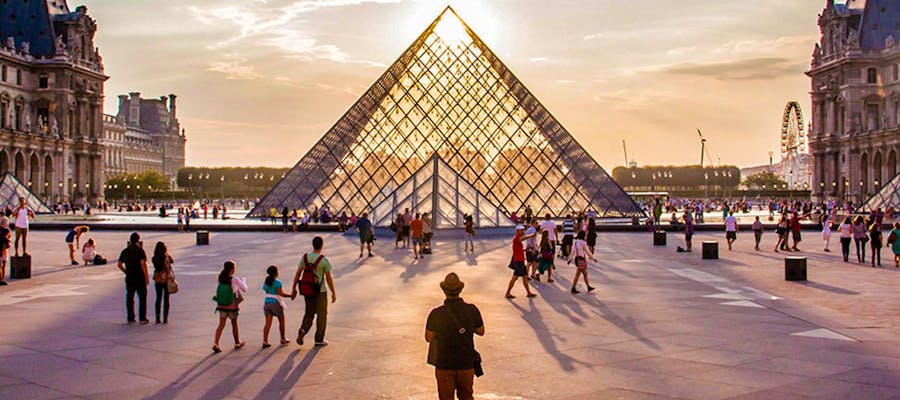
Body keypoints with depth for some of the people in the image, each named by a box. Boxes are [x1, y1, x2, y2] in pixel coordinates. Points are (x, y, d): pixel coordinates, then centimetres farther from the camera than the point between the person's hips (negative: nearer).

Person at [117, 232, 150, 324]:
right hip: (140, 277, -4)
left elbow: (119, 264, 6)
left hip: (129, 278, 4)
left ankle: (130, 318, 10)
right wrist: (147, 277, -13)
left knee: (129, 298, 10)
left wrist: (126, 272, 16)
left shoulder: (125, 251, 7)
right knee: (142, 297, 4)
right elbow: (143, 263, -16)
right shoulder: (140, 250, -9)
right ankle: (142, 318, 1)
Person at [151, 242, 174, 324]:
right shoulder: (167, 258, -11)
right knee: (166, 299, 6)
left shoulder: (154, 259, -6)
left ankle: (158, 318, 13)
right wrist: (167, 253, 7)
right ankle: (165, 318, 4)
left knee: (158, 299, 13)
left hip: (157, 279, 2)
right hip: (166, 279, -2)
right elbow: (172, 261, 8)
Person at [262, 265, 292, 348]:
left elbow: (266, 292, 9)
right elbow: (281, 293, -18)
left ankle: (265, 341, -10)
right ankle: (283, 339, 24)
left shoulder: (266, 282, 8)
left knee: (268, 323, 2)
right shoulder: (277, 282, -11)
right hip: (275, 303, -5)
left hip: (267, 303, 5)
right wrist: (290, 295, -9)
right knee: (281, 320, 14)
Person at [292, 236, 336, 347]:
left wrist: (293, 289, 9)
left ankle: (302, 330, -5)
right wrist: (333, 293, -1)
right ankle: (319, 340, 17)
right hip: (320, 291, -4)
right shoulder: (324, 260, -15)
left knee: (309, 313, 20)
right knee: (321, 314, 11)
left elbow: (297, 274, 0)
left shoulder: (305, 257, -2)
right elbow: (329, 278, -11)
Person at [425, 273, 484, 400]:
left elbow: (428, 338, -4)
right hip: (467, 363, 2)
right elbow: (481, 332, 4)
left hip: (444, 364, -2)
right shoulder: (472, 310, -12)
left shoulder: (436, 314, -18)